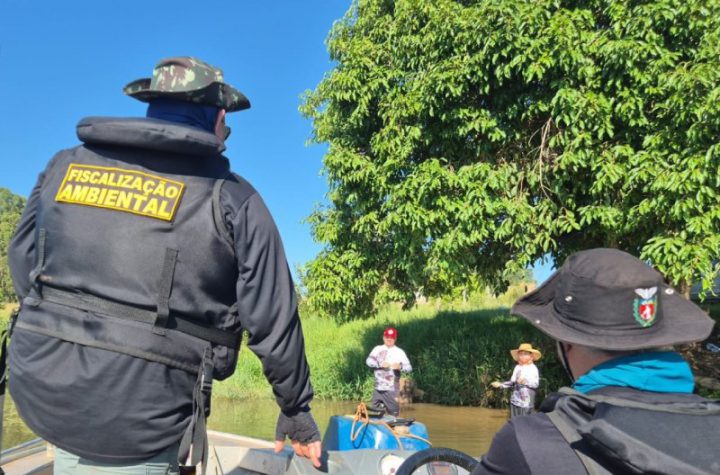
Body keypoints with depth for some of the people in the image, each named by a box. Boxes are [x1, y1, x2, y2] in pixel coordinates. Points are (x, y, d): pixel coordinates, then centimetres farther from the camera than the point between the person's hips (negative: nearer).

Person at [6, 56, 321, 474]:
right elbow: (273, 322, -5)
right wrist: (297, 411, 9)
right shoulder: (233, 201, -7)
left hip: (39, 392, 4)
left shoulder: (64, 165, 5)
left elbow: (22, 268, 13)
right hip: (137, 421, -3)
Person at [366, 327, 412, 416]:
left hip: (391, 389, -3)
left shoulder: (399, 352, 1)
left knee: (393, 415, -6)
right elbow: (369, 361, -4)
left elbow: (409, 367, -7)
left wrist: (400, 367, -28)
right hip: (378, 388, 3)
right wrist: (380, 364, -21)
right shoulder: (378, 349, 8)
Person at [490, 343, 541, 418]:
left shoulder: (533, 368, -6)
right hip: (515, 400, 5)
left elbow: (536, 383, -14)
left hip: (526, 401, -5)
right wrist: (500, 384, 8)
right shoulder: (517, 367, 8)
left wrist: (526, 381, -29)